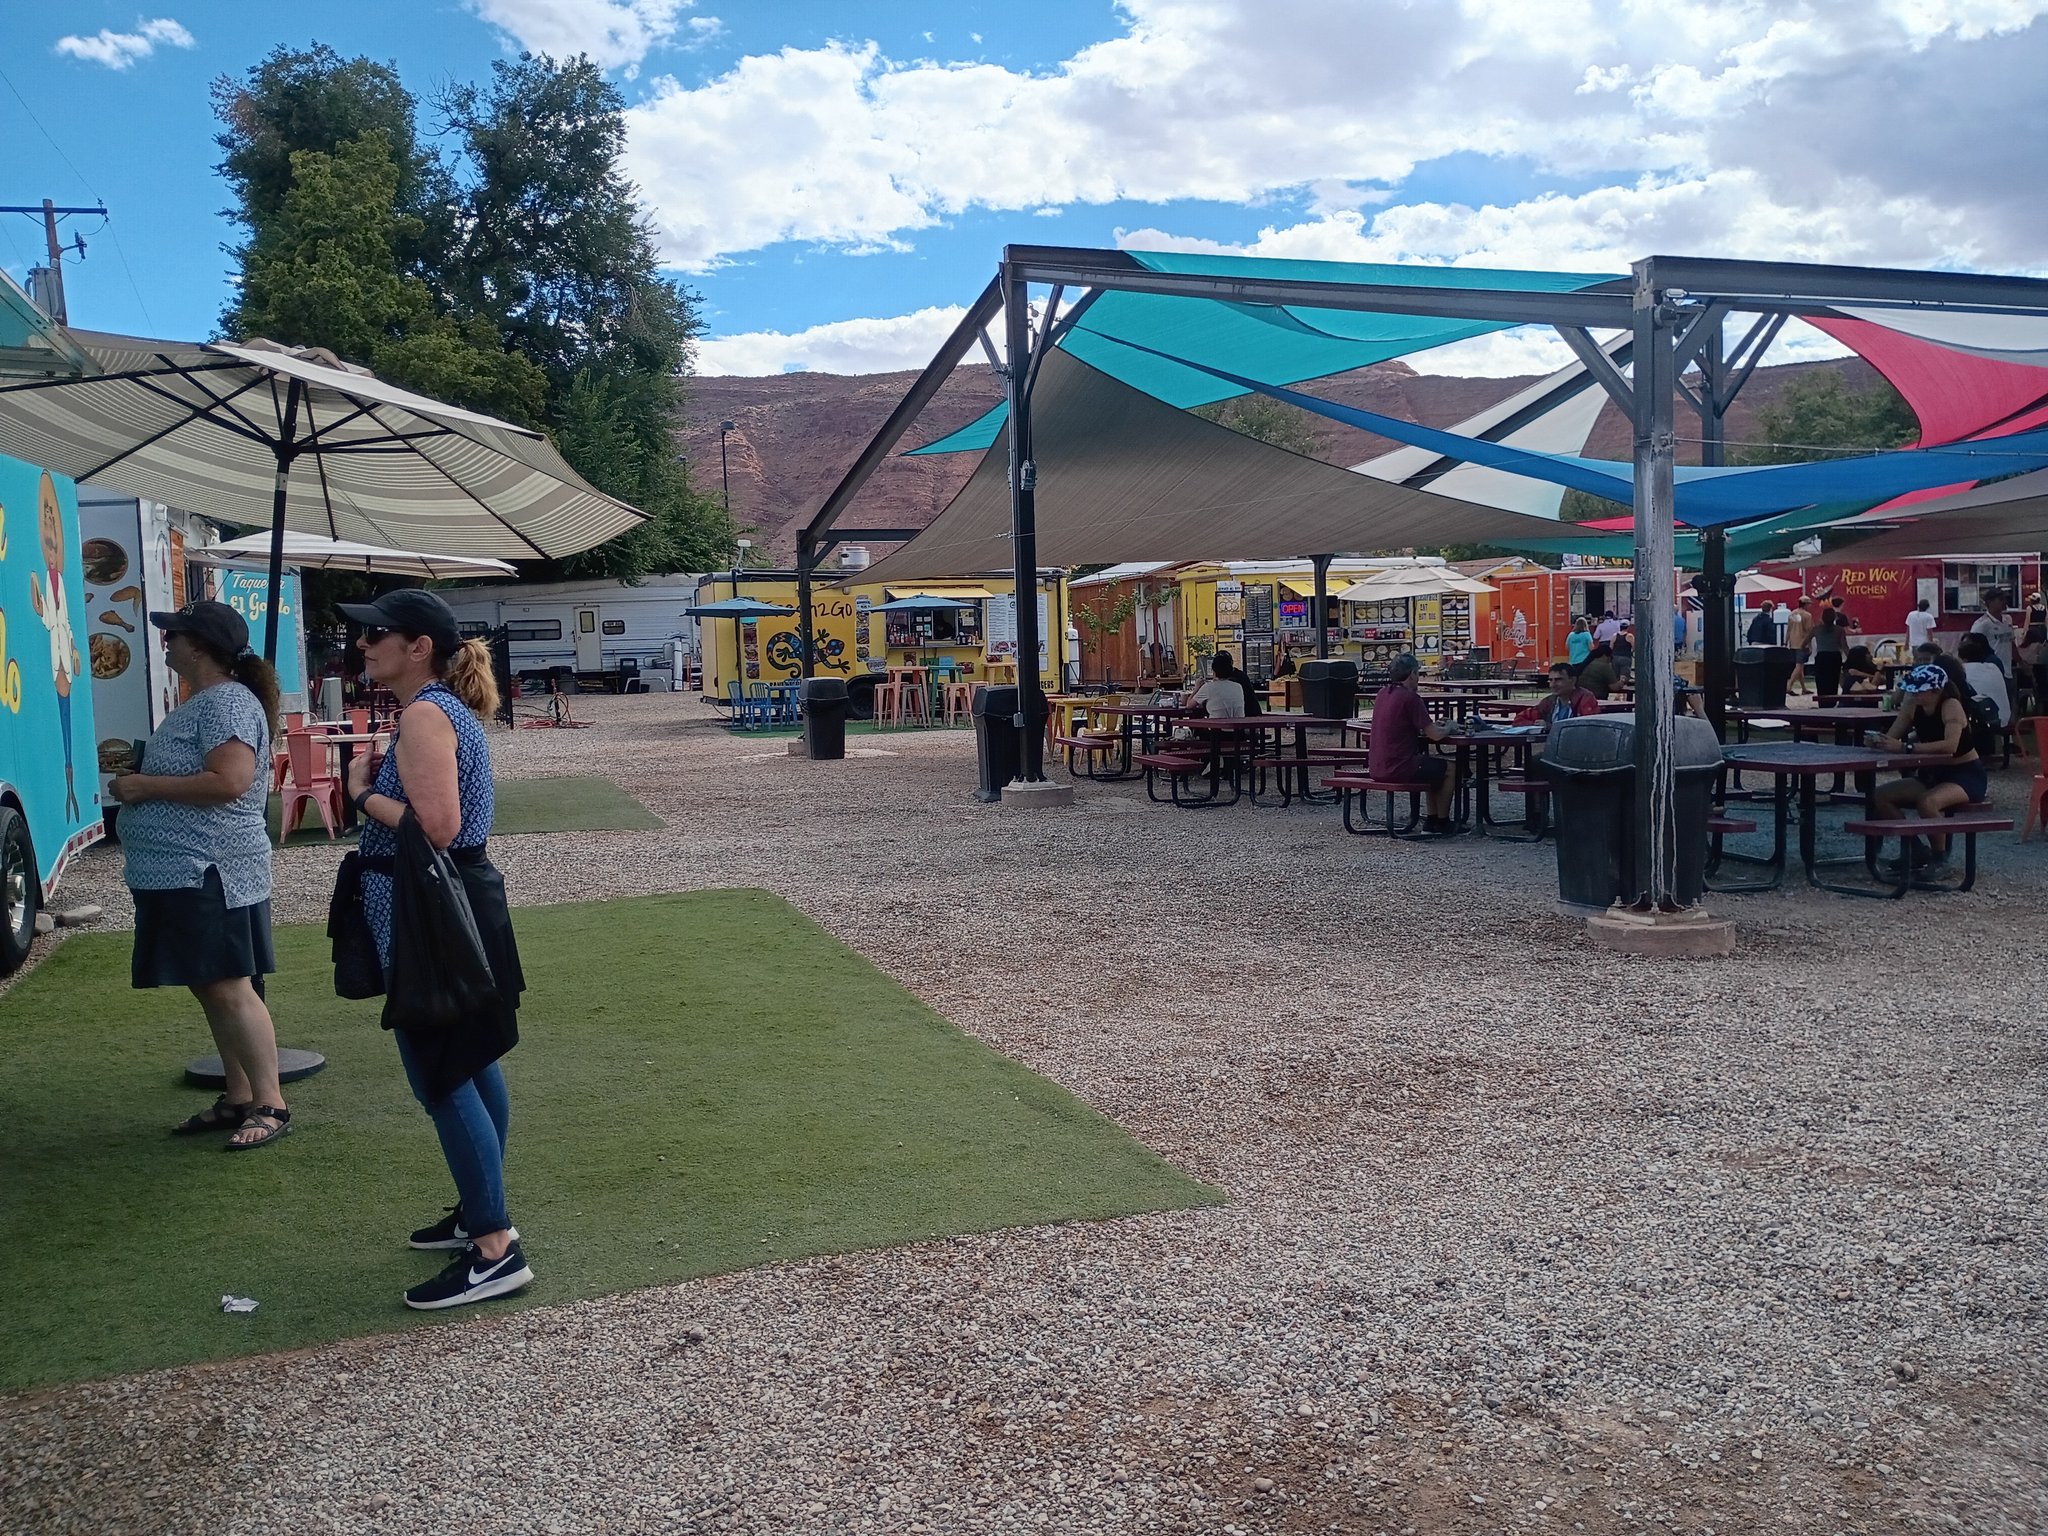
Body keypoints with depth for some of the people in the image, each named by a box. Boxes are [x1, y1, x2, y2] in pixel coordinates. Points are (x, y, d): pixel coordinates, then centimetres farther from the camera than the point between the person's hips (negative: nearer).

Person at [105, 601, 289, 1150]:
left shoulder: (228, 702, -14)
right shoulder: (200, 703, 18)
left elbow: (230, 781, -26)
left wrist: (145, 786, -17)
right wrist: (138, 779, 12)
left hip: (210, 874, -11)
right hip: (178, 874, 11)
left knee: (229, 988, -8)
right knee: (210, 990, 13)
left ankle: (270, 1104, -1)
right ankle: (237, 1099, 21)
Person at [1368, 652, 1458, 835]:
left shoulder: (1382, 694, 8)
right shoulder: (1410, 698, -17)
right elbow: (1435, 735, -16)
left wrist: (1433, 725, 21)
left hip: (1377, 768, 8)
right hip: (1399, 769, -8)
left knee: (1434, 766, 29)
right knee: (1450, 770, 14)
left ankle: (1432, 821, 29)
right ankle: (1442, 824, 24)